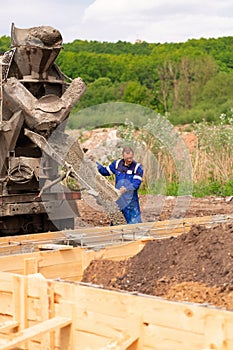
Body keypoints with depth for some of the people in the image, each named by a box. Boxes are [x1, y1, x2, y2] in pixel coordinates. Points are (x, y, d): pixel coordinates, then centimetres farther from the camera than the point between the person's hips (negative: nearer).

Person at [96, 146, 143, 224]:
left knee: (134, 221, -3)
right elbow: (106, 171, 15)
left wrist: (126, 189, -34)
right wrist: (96, 164, 5)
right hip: (117, 198, 4)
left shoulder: (138, 167, -10)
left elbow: (136, 183, -17)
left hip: (131, 199, -4)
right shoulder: (117, 164, 3)